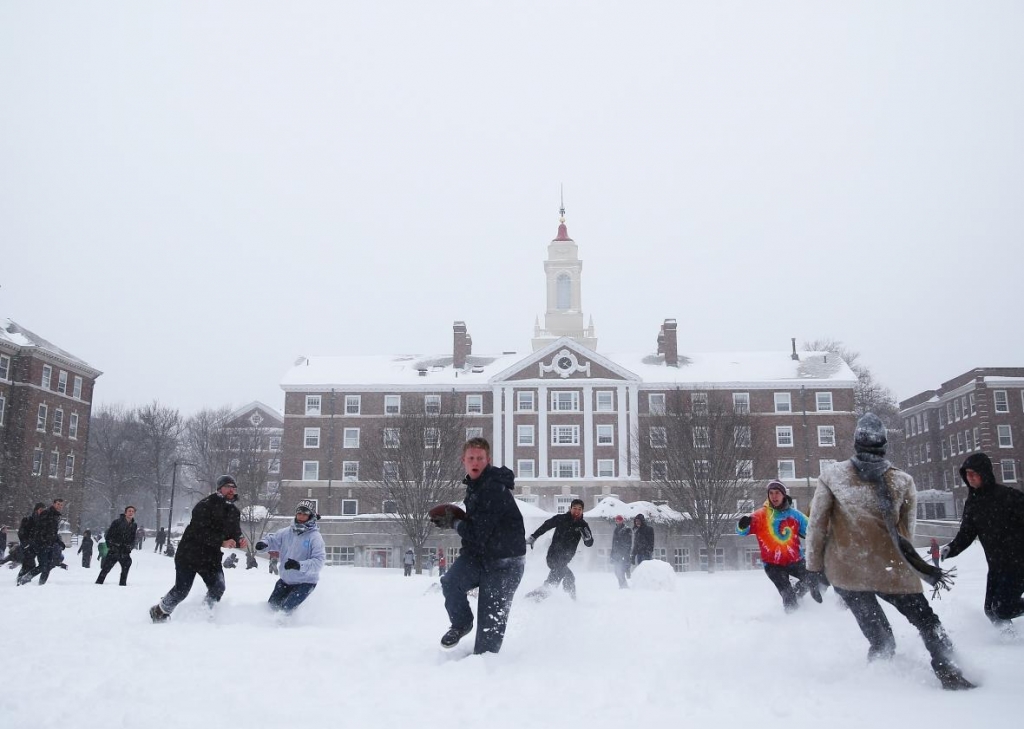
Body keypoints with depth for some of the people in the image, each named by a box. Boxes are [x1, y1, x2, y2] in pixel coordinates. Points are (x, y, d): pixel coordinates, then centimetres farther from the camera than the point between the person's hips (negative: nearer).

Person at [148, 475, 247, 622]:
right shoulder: (206, 505, -18)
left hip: (211, 557, 6)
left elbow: (234, 534, 9)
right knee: (182, 590, -1)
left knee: (218, 588, -9)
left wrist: (240, 541, -15)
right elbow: (200, 532, -27)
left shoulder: (234, 512, 5)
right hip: (190, 554, -6)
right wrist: (222, 542, -35)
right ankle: (159, 612, 25)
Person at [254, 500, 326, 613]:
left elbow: (318, 561, -24)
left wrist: (299, 565, -38)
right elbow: (272, 539, 8)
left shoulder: (315, 537, -17)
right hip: (286, 579, 6)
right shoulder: (286, 532, -2)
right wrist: (263, 544, -16)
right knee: (272, 605, 15)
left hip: (305, 582, -6)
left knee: (286, 609, -16)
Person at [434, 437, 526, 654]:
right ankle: (461, 624, 6)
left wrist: (453, 523, -4)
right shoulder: (474, 485, 10)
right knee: (450, 582, -20)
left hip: (504, 562, -7)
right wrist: (454, 520, 7)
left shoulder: (494, 489, -20)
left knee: (492, 620, -3)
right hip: (478, 555, 7)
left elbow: (477, 532, -21)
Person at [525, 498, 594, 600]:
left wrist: (587, 536, -23)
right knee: (569, 578, -20)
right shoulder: (561, 519, -7)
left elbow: (589, 544, -1)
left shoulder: (583, 525, 2)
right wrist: (532, 537, 0)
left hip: (565, 559, 6)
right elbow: (545, 526, 3)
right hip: (554, 556, -6)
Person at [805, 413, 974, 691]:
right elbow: (906, 533, 7)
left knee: (880, 639, 17)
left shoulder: (831, 477, -4)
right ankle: (949, 674, 14)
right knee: (926, 621, 19)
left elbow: (816, 526, -4)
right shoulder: (903, 481, -2)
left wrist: (814, 568, 5)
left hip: (846, 571, 1)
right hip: (890, 570, -1)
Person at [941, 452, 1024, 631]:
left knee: (1003, 609, -11)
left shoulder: (1007, 496, -17)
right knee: (991, 610, 9)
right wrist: (951, 549, -13)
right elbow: (966, 534, 4)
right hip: (996, 565, 7)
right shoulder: (972, 502, 4)